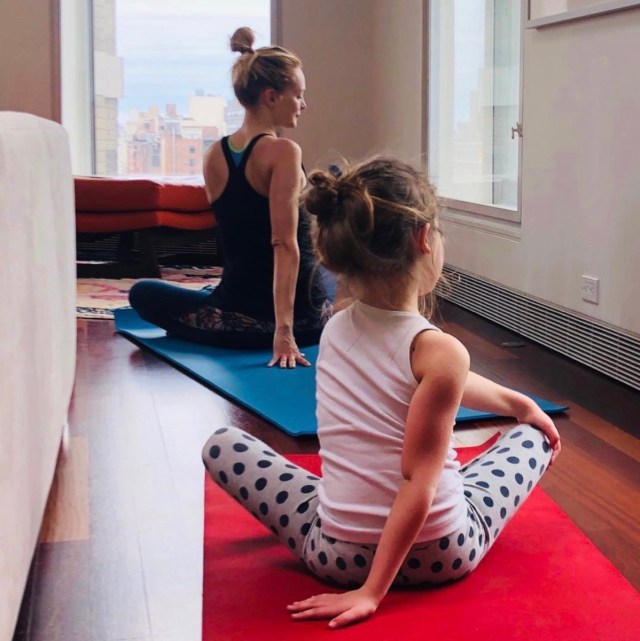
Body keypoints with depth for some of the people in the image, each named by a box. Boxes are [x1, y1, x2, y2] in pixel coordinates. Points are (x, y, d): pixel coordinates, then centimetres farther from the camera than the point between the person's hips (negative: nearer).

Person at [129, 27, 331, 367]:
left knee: (142, 294, 24)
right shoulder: (283, 152, -15)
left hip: (240, 305, 2)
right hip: (301, 313, -2)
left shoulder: (214, 156, 3)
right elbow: (285, 244, -23)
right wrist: (285, 330, -26)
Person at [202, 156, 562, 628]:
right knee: (534, 436, 24)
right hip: (441, 557, -3)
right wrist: (374, 591, -17)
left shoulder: (335, 331, -1)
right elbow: (418, 481, -22)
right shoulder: (441, 350, -20)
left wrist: (517, 402, 28)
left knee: (221, 444, 21)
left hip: (336, 556, 3)